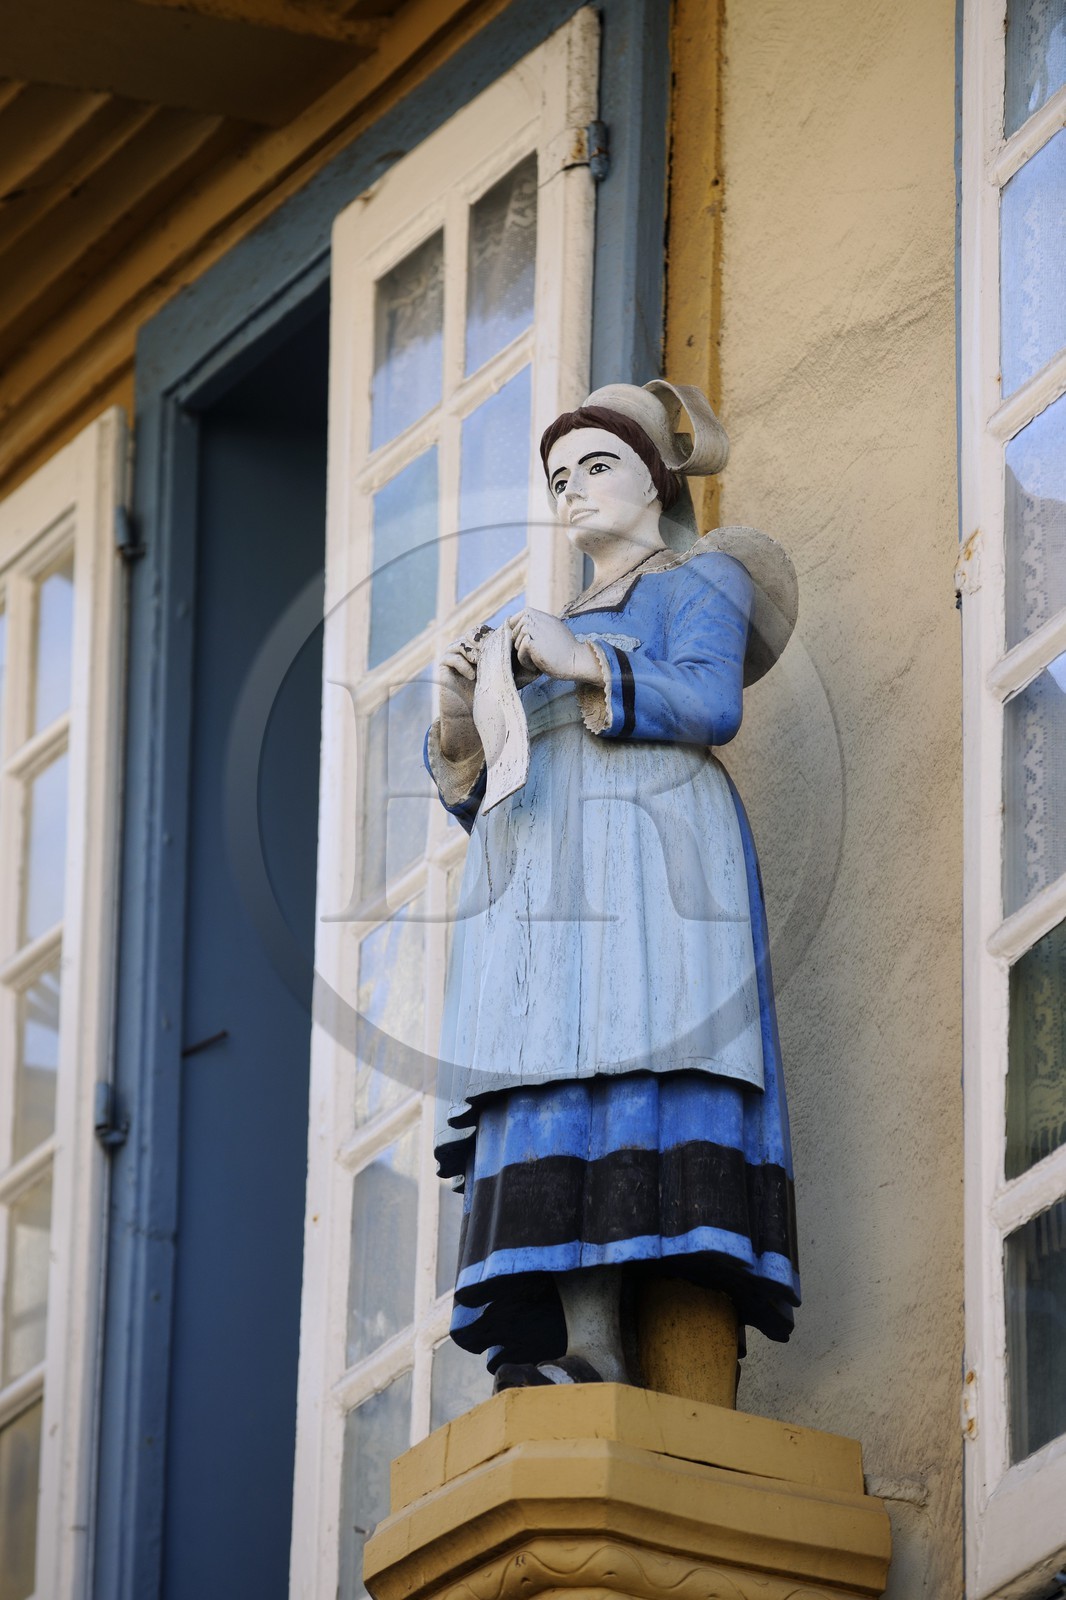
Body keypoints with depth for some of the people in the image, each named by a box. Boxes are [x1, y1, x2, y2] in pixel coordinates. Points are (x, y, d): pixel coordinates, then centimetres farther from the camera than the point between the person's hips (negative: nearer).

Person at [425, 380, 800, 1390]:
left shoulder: (699, 579, 14)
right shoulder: (553, 629, 33)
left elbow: (711, 702, -5)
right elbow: (467, 777, 23)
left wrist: (582, 666, -12)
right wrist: (458, 713, 2)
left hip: (645, 858, -6)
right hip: (539, 873, 6)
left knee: (620, 1073, -22)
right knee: (548, 1099, -11)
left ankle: (593, 1348, -33)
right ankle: (577, 1352, -23)